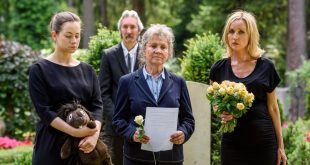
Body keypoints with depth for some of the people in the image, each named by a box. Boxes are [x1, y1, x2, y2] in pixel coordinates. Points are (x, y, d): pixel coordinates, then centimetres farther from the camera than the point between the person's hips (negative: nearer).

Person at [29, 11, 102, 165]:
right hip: (52, 146, -3)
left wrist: (95, 134, -17)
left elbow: (97, 105, 1)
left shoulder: (88, 70, 9)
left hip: (84, 146, 3)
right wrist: (75, 131, -21)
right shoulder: (39, 70, -2)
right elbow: (44, 110, -11)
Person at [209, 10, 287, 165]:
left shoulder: (266, 67, 0)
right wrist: (222, 112, -10)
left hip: (263, 141, -1)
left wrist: (280, 145, 4)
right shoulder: (219, 68, 3)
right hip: (232, 142, 1)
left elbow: (272, 107, 5)